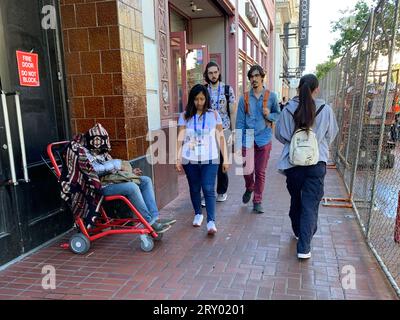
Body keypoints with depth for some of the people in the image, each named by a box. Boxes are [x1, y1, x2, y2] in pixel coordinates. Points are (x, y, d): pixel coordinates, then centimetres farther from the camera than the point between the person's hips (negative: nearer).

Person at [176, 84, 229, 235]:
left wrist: (226, 159, 0)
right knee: (194, 189, 13)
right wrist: (178, 159, -6)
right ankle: (198, 214, 33)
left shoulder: (214, 114, 1)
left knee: (209, 189, -8)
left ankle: (211, 221, -6)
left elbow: (221, 137, 2)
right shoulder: (185, 116, 2)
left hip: (210, 159, -1)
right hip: (190, 159, 2)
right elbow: (180, 138, 0)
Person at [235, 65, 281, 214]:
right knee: (247, 170, -4)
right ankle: (249, 188, 31)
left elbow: (278, 114, 13)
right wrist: (239, 144, -4)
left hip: (264, 139, 0)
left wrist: (269, 115, -11)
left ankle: (257, 202, 20)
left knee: (260, 172, 5)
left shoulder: (271, 96, 2)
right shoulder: (244, 98, 3)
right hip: (248, 139, 0)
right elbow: (240, 122, 1)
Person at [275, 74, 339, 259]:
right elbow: (331, 135, 7)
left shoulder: (288, 110, -5)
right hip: (317, 163, -1)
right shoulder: (325, 110, -6)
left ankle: (298, 232, 42)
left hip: (293, 162, 2)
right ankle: (304, 247, 1)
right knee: (310, 205, 3)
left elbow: (280, 134, 5)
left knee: (296, 200, 21)